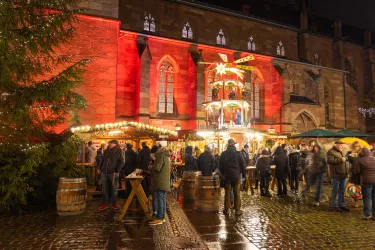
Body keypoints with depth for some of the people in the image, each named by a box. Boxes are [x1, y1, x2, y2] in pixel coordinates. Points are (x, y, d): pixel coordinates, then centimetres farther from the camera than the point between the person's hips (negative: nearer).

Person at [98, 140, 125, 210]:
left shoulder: (119, 151, -4)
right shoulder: (107, 151, 12)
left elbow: (122, 162, -7)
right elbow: (103, 160, 22)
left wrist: (117, 171, -13)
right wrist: (100, 168, 14)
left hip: (113, 173, -5)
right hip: (104, 173, 5)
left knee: (114, 189, 5)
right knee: (104, 189, 7)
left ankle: (114, 203, 17)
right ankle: (105, 204, 17)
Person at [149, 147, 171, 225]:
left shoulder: (161, 155, -12)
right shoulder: (167, 157, 18)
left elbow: (157, 168, -20)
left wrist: (150, 167, -1)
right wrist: (153, 167, 16)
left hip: (160, 182, -10)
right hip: (165, 182, 10)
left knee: (159, 199, -7)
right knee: (163, 199, 13)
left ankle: (159, 218, -4)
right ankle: (162, 217, 20)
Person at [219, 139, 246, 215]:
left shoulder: (223, 154, -2)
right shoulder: (238, 154, -6)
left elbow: (220, 166, 5)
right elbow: (243, 165, -1)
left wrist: (223, 173, 18)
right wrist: (243, 174, 12)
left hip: (227, 176, 1)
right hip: (236, 176, -1)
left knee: (227, 193, 7)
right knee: (237, 193, 5)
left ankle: (226, 210, 11)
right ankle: (237, 210, 8)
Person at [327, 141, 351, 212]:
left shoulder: (340, 152, 20)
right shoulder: (331, 152, -9)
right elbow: (329, 161, -24)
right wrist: (341, 159, -21)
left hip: (343, 174, 9)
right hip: (336, 174, -9)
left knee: (342, 191, 13)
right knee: (335, 191, -1)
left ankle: (342, 205, 23)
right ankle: (334, 206, 7)